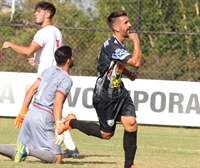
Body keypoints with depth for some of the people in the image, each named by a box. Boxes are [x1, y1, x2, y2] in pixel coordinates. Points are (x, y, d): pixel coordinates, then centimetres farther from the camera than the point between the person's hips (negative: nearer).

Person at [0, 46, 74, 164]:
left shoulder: (49, 70, 15)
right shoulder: (66, 79, -8)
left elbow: (32, 90, 13)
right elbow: (57, 103, -19)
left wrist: (23, 112, 19)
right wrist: (58, 127, -23)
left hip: (31, 113, 8)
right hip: (44, 117, -8)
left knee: (19, 156, 15)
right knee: (57, 159, -9)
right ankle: (27, 150, -29)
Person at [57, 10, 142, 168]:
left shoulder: (120, 44, 5)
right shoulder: (111, 46, -26)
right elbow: (136, 62, -33)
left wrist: (128, 73, 11)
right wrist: (136, 41, -20)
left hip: (119, 93, 8)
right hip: (105, 96, -8)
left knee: (131, 124, -8)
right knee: (106, 134, 4)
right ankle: (72, 122, 23)